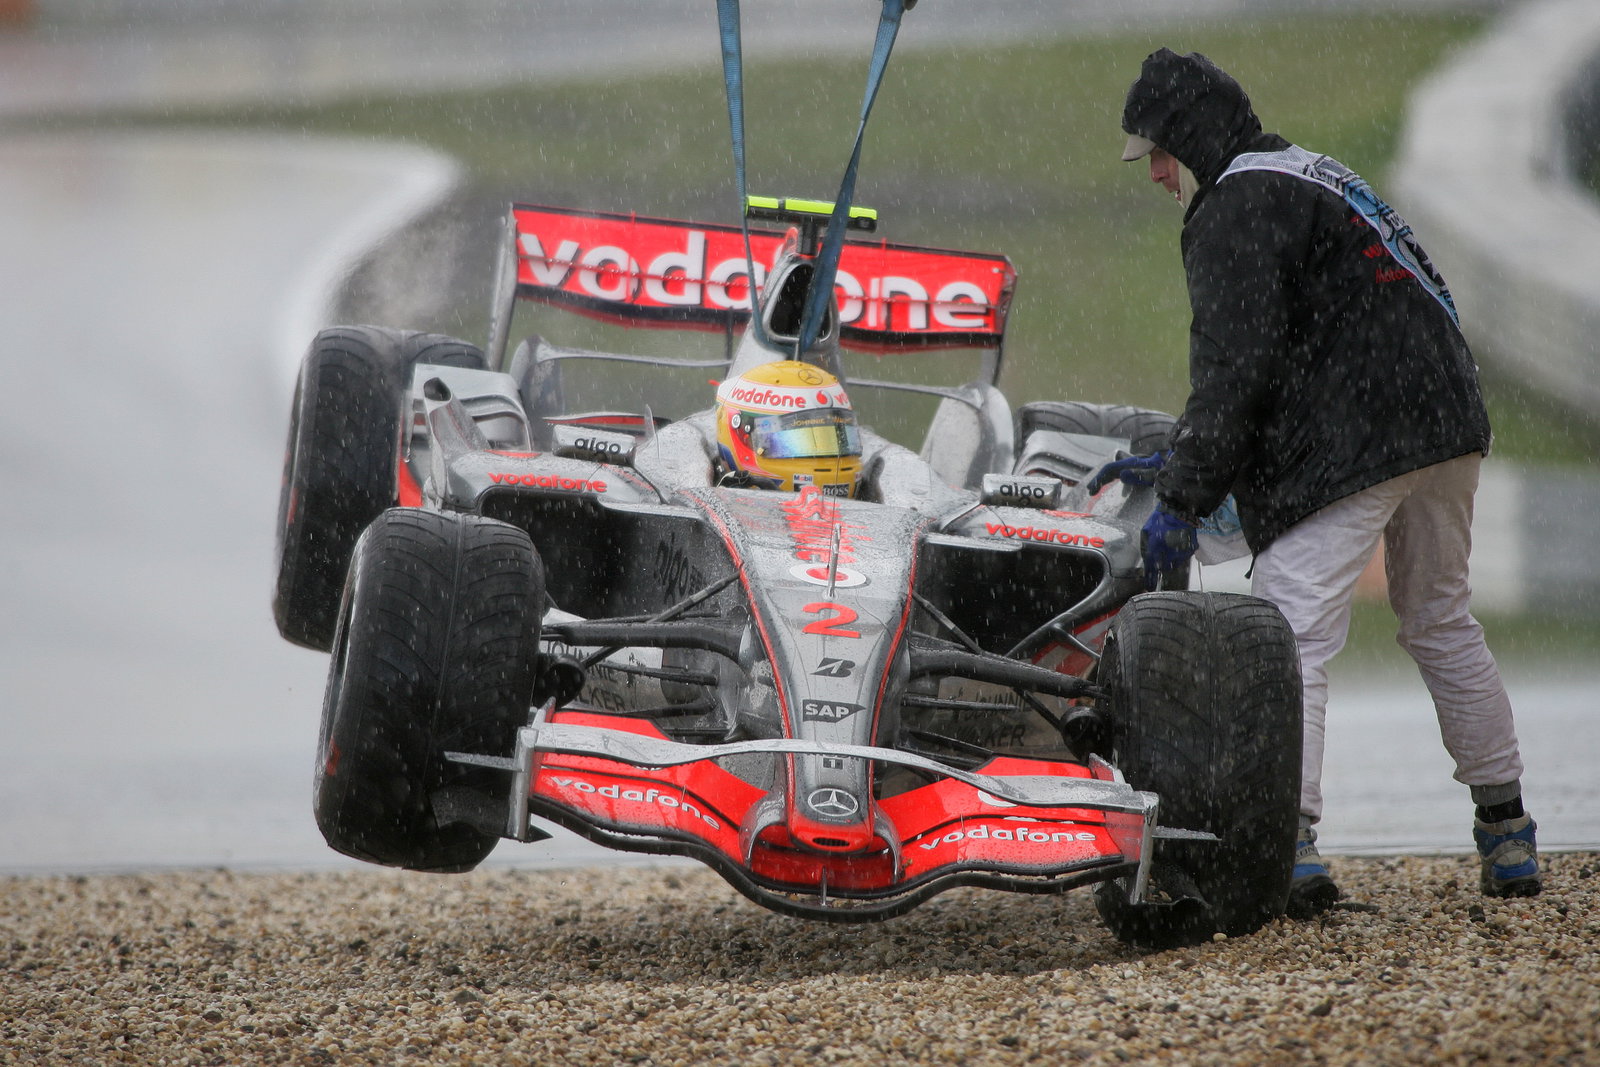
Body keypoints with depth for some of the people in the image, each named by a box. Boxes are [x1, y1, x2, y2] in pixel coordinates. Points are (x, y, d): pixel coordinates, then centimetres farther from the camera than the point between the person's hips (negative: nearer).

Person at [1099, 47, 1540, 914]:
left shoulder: (1236, 207, -5)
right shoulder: (1309, 177, 26)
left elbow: (1235, 366, -15)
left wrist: (1183, 496, -13)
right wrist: (1175, 463, 27)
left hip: (1347, 449, -10)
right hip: (1446, 425, 10)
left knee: (1292, 644, -11)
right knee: (1442, 628, 21)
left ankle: (1289, 846, -23)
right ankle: (1507, 835, 26)